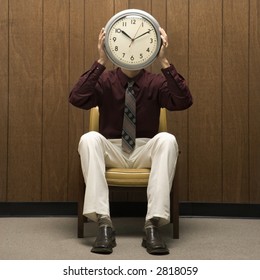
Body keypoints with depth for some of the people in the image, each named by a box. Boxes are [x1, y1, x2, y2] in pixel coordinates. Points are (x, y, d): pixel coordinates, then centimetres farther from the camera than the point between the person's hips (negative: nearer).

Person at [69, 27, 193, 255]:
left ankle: (153, 223, -36)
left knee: (167, 140, -32)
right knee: (89, 139, -31)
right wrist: (101, 61, -24)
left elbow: (184, 102, -18)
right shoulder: (105, 80, 1)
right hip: (111, 151, 0)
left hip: (146, 151, 0)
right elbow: (76, 99, -19)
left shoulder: (156, 82, 1)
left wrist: (164, 62, -25)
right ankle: (104, 222, -36)